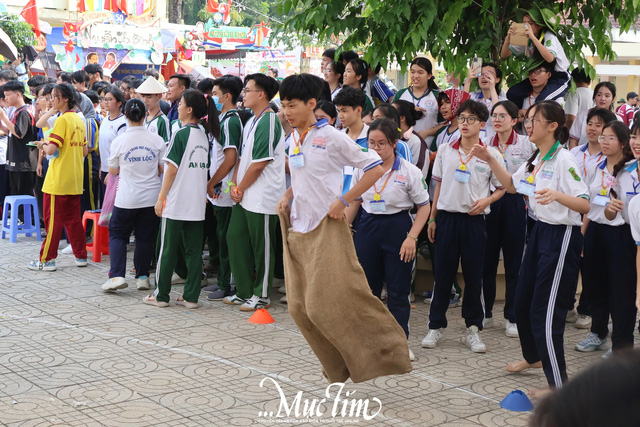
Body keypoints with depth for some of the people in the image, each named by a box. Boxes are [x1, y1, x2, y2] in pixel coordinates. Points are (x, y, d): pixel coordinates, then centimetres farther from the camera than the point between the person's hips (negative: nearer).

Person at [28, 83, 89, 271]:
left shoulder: (62, 120, -15)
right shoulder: (78, 120, 10)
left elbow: (51, 150, -20)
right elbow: (84, 151, 13)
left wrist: (43, 145, 0)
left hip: (58, 179, -8)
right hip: (75, 179, 8)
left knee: (52, 219, -1)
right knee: (73, 218, 14)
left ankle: (47, 259, 5)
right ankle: (81, 255, 17)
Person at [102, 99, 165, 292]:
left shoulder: (119, 141, -8)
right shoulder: (157, 140, -5)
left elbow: (113, 171, 3)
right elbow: (163, 169, 2)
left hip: (127, 198, -1)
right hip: (151, 196, 2)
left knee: (117, 234, 11)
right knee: (145, 237, 11)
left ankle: (117, 276, -1)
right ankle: (142, 277, 14)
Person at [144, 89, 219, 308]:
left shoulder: (181, 134, -11)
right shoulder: (204, 136, 8)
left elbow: (172, 169, -12)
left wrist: (161, 197, -6)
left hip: (176, 203, -6)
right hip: (197, 203, 6)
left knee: (168, 250, 3)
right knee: (194, 251, 7)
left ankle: (161, 295, 11)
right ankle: (191, 296, 9)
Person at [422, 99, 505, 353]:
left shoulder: (491, 155, -1)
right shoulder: (445, 151, 6)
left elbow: (502, 188, 6)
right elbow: (439, 186, 12)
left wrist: (486, 200, -13)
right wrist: (432, 218, 10)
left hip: (474, 220, -1)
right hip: (447, 217, 2)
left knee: (473, 276, 3)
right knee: (442, 274, 5)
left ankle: (473, 329, 14)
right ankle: (436, 326, 15)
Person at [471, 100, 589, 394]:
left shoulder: (563, 160, -18)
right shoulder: (536, 159, 9)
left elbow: (585, 205, -23)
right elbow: (512, 185, 23)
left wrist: (557, 195, -40)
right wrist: (490, 160, 14)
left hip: (562, 236, -9)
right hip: (540, 230, 9)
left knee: (545, 311, -7)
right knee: (523, 301, 20)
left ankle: (558, 385, 3)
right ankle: (534, 356, 44)